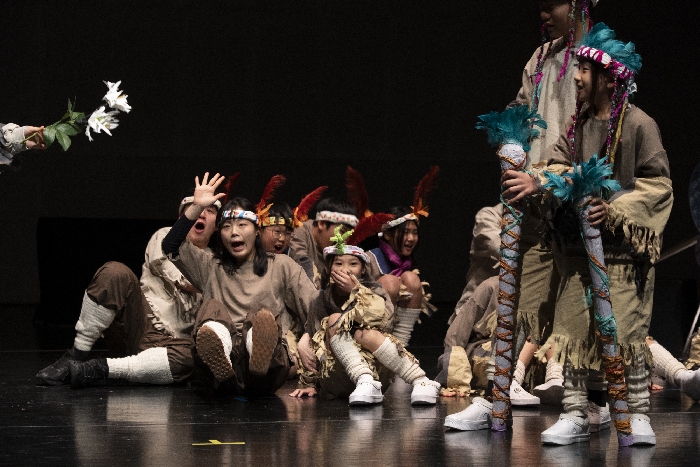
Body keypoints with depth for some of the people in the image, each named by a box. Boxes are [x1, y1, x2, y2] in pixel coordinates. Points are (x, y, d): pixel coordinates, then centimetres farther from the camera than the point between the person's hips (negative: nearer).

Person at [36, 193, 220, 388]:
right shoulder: (165, 237, 17)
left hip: (163, 342, 1)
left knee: (188, 358, -39)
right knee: (115, 273, -31)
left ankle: (99, 369, -36)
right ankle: (76, 355, -23)